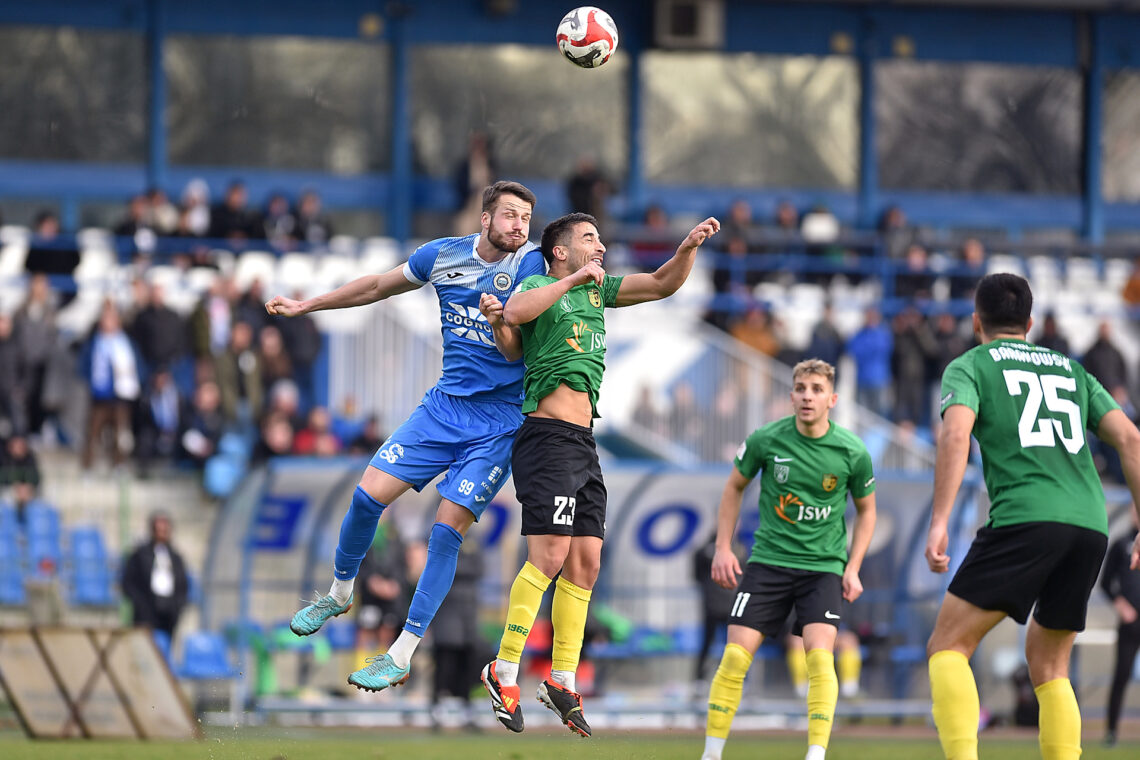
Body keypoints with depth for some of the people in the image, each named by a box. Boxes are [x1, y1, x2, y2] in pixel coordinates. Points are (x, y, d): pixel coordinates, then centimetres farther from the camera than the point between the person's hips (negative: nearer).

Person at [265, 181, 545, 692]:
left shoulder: (533, 263, -10)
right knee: (368, 495, -2)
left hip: (499, 423, -4)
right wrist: (305, 306, 23)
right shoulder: (442, 256, 2)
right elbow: (378, 286, 17)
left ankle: (402, 656, -4)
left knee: (447, 528, -11)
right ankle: (339, 593, 26)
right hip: (445, 405, 4)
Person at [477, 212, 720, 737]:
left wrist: (690, 247, 3)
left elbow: (662, 284, 19)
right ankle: (504, 672, -9)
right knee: (549, 556, -16)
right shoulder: (539, 286, 0)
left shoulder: (597, 290, 20)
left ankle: (562, 680, 11)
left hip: (584, 444, 8)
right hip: (548, 436, -8)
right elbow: (518, 312, -21)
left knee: (586, 562, 5)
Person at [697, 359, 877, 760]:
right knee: (735, 656, -8)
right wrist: (723, 548, 5)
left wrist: (853, 568, 1)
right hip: (769, 559, 1)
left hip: (824, 566, -1)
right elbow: (734, 487, 11)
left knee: (820, 655, -19)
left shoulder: (852, 452, -7)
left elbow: (866, 509, 10)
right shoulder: (766, 440, -7)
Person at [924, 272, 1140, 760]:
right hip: (1091, 525, 5)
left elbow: (956, 433, -8)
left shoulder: (970, 366, 12)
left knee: (948, 647, -3)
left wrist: (939, 521, -14)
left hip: (1025, 519, -5)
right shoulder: (1071, 369, 26)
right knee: (1048, 665, 18)